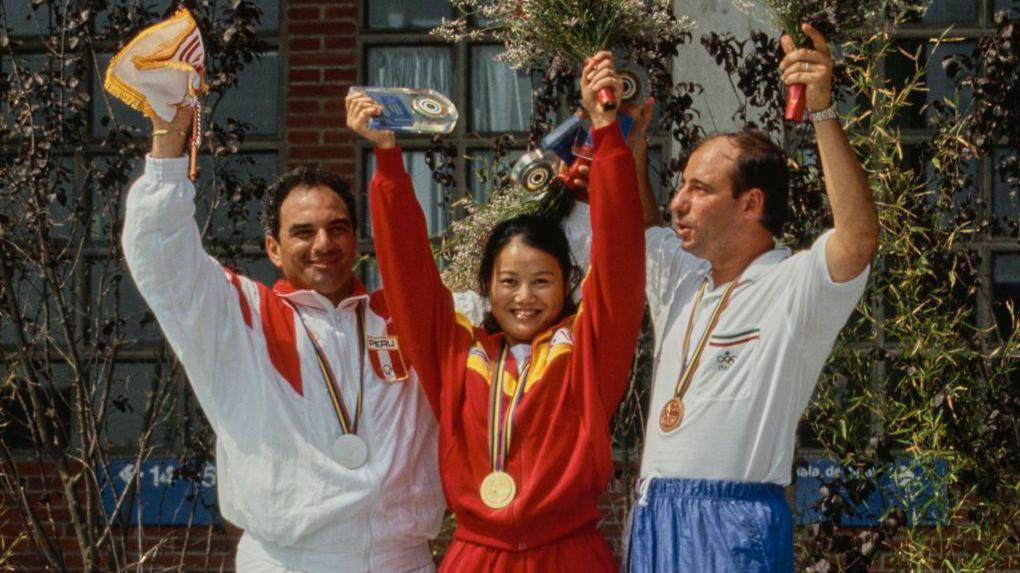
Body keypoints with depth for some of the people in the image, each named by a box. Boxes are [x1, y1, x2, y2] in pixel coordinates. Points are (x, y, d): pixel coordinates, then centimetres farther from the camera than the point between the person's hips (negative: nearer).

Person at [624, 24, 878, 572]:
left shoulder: (795, 286, -8)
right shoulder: (680, 278, 15)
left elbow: (860, 238, -25)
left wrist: (823, 111, -30)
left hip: (733, 526, -7)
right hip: (653, 519, 7)